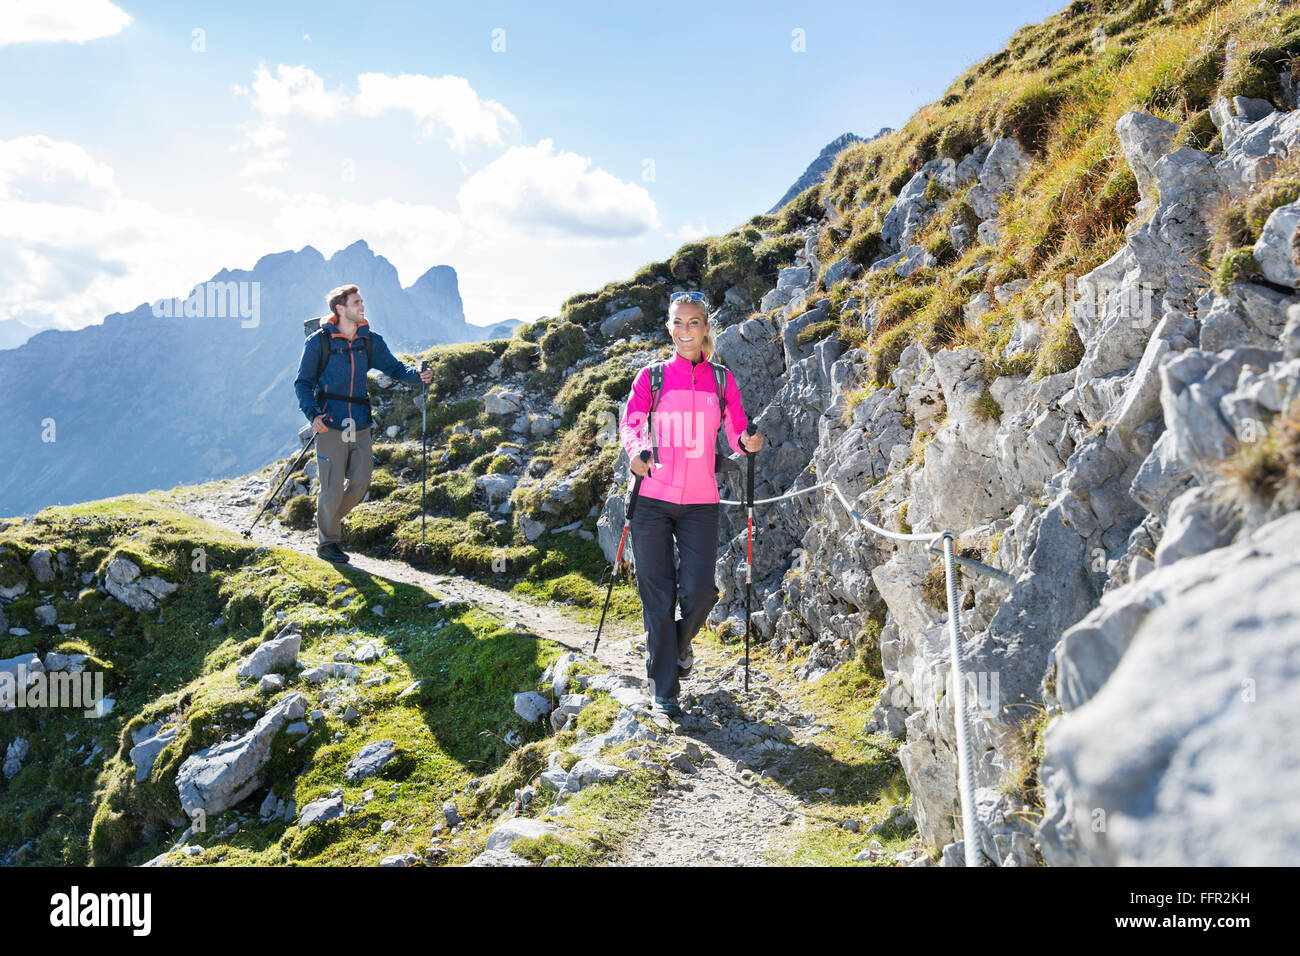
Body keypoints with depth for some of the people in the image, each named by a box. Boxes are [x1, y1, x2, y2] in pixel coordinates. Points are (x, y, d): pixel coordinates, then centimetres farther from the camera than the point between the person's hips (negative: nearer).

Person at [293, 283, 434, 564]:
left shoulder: (370, 340, 8)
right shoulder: (319, 341, -3)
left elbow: (393, 367, 11)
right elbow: (302, 383, 0)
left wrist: (417, 374, -10)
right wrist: (313, 414, -14)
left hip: (360, 425, 4)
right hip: (330, 424, -4)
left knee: (360, 481, 3)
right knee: (333, 486, -3)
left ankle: (329, 520, 29)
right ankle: (327, 542, 15)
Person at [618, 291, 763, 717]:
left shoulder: (721, 379, 9)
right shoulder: (651, 377, 5)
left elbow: (736, 431, 4)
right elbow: (629, 422, -6)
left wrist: (746, 442, -20)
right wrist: (634, 448, -28)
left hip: (700, 502, 1)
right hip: (652, 500, -1)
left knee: (699, 592, -5)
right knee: (657, 595, 1)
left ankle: (678, 645, 30)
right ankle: (663, 686, 16)